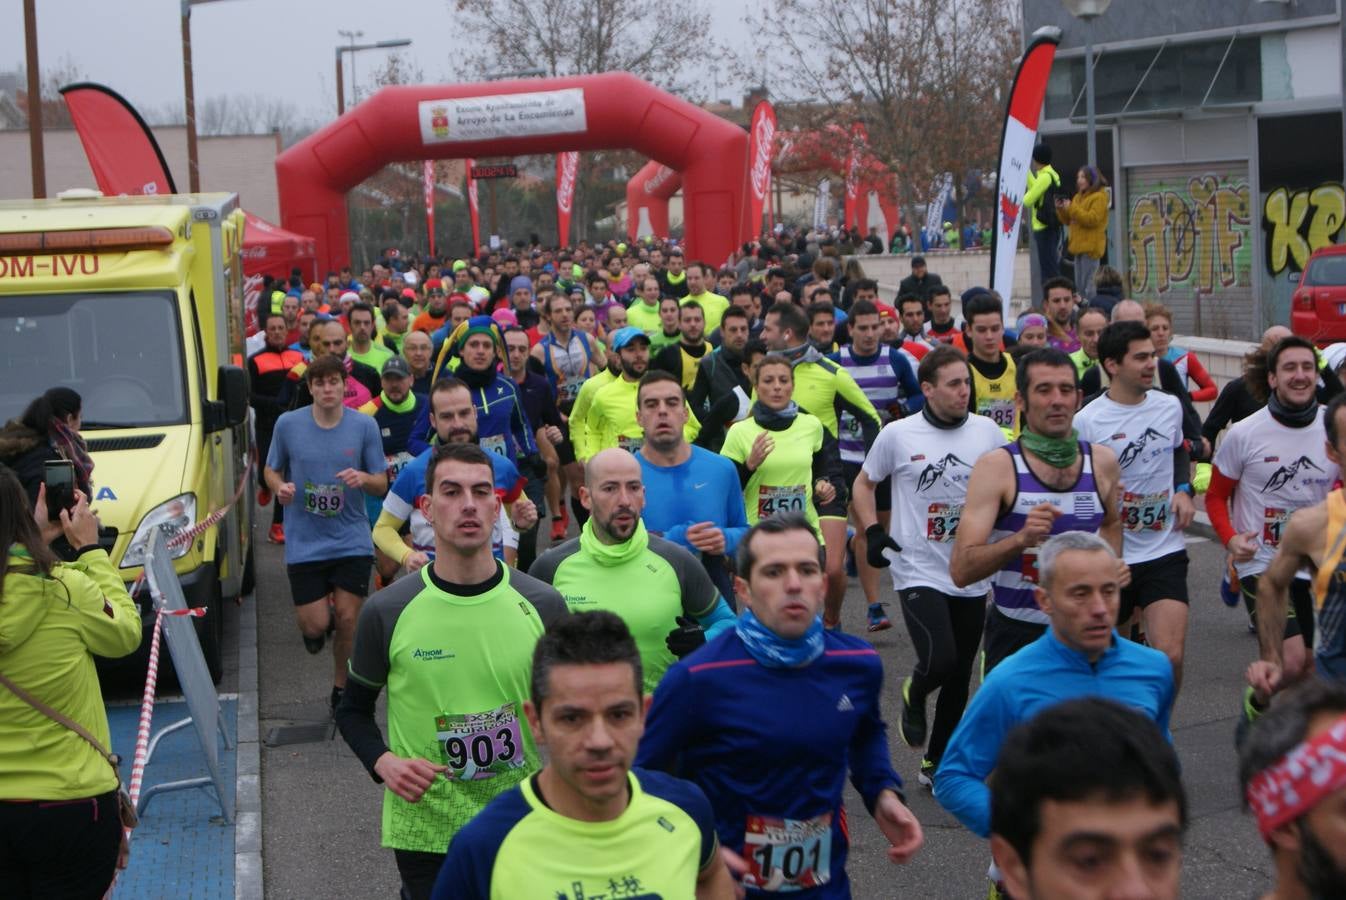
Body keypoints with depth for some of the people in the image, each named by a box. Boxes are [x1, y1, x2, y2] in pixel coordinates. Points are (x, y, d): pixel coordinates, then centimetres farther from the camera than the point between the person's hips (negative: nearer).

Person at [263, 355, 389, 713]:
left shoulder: (364, 425, -3)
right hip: (304, 543, 0)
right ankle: (318, 623, 34)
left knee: (347, 619, -1)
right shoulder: (288, 424, -3)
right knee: (315, 624, -5)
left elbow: (382, 485, 2)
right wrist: (280, 487, -13)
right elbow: (271, 470, 10)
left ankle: (341, 689, 22)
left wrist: (363, 478, -20)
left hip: (352, 540, 0)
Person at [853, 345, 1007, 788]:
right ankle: (914, 694, 15)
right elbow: (864, 484, 11)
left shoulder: (988, 432, 2)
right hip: (919, 572, -3)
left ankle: (935, 763, 26)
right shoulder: (897, 435, -4)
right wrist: (871, 531, -2)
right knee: (940, 660, -21)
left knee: (960, 678, 8)